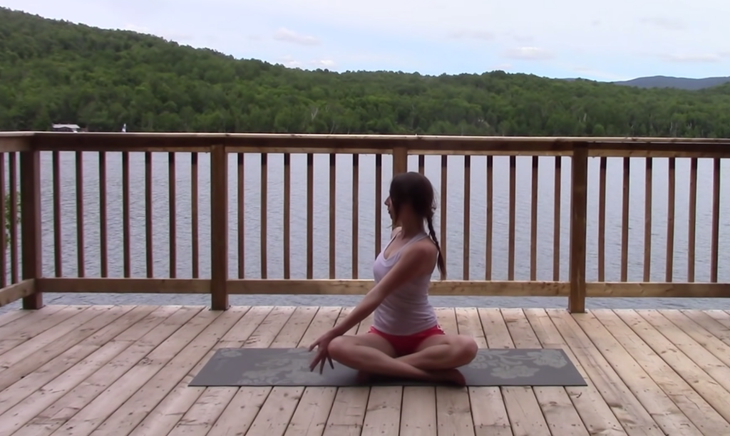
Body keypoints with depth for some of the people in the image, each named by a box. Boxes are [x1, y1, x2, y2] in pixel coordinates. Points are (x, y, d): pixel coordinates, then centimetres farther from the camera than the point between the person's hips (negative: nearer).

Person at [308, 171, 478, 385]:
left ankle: (380, 365, -33)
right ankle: (432, 372, -23)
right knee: (337, 347, -26)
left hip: (423, 336, -6)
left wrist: (332, 334, -24)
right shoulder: (397, 234, 3)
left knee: (467, 347, -36)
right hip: (384, 335, 6)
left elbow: (377, 295, -24)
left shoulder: (422, 249, -22)